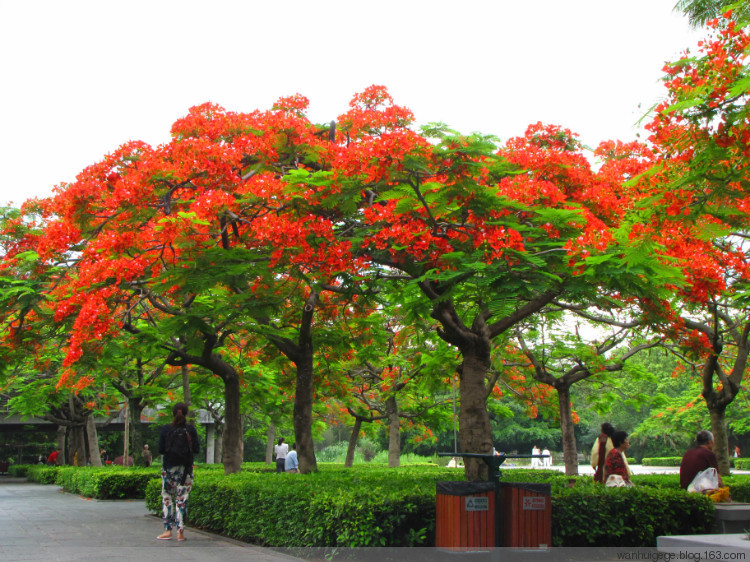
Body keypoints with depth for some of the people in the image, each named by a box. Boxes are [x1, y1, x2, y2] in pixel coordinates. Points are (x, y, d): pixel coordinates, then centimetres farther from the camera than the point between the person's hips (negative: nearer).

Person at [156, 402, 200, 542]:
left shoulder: (166, 429, -4)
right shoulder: (190, 429, -4)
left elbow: (160, 450, -3)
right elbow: (196, 450, -3)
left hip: (169, 467, 0)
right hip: (186, 468, 0)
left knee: (167, 498, 9)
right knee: (182, 499, 4)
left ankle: (168, 530, 5)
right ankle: (180, 531, 0)